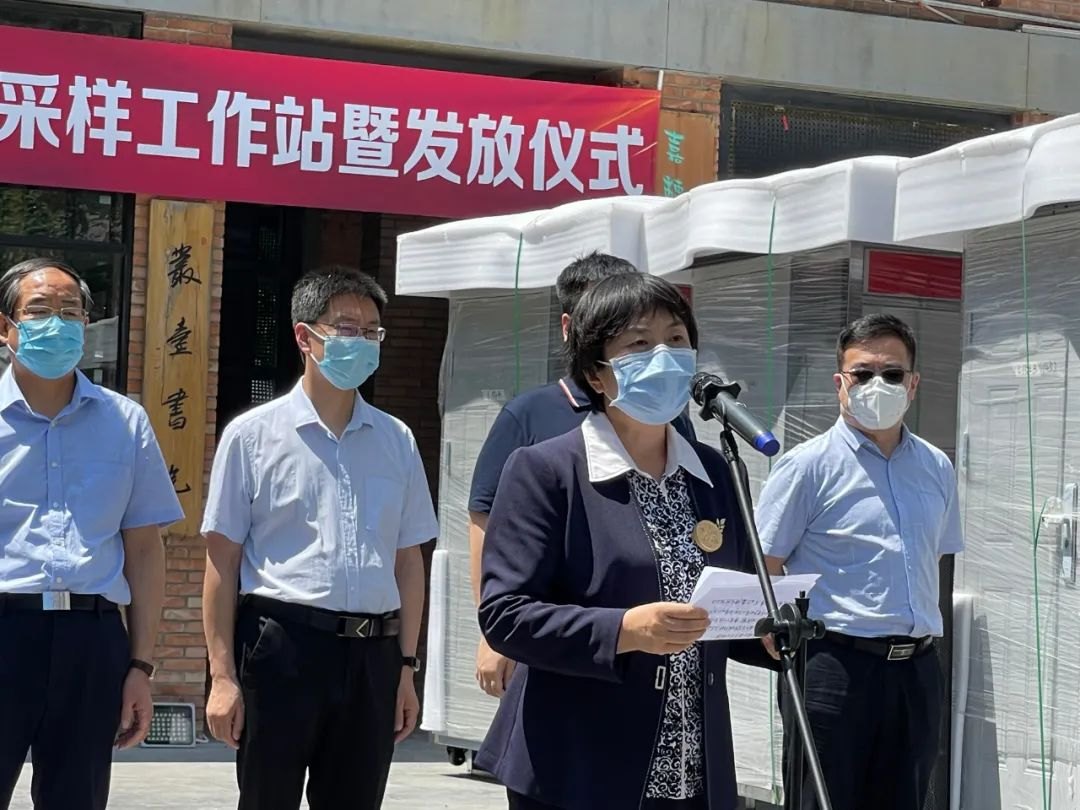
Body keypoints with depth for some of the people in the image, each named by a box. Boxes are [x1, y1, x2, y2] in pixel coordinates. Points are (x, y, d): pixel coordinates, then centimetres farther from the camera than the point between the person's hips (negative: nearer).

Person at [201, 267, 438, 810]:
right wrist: (223, 676, -5)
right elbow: (223, 560, -1)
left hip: (372, 653, 3)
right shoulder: (253, 435, 0)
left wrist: (406, 666, 11)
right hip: (282, 647, -3)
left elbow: (408, 562, 14)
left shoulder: (397, 441, 11)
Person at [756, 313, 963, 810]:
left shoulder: (936, 468, 12)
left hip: (917, 671, 6)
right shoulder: (808, 466, -5)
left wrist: (919, 645, 17)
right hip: (834, 666, -5)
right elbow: (761, 570, -6)